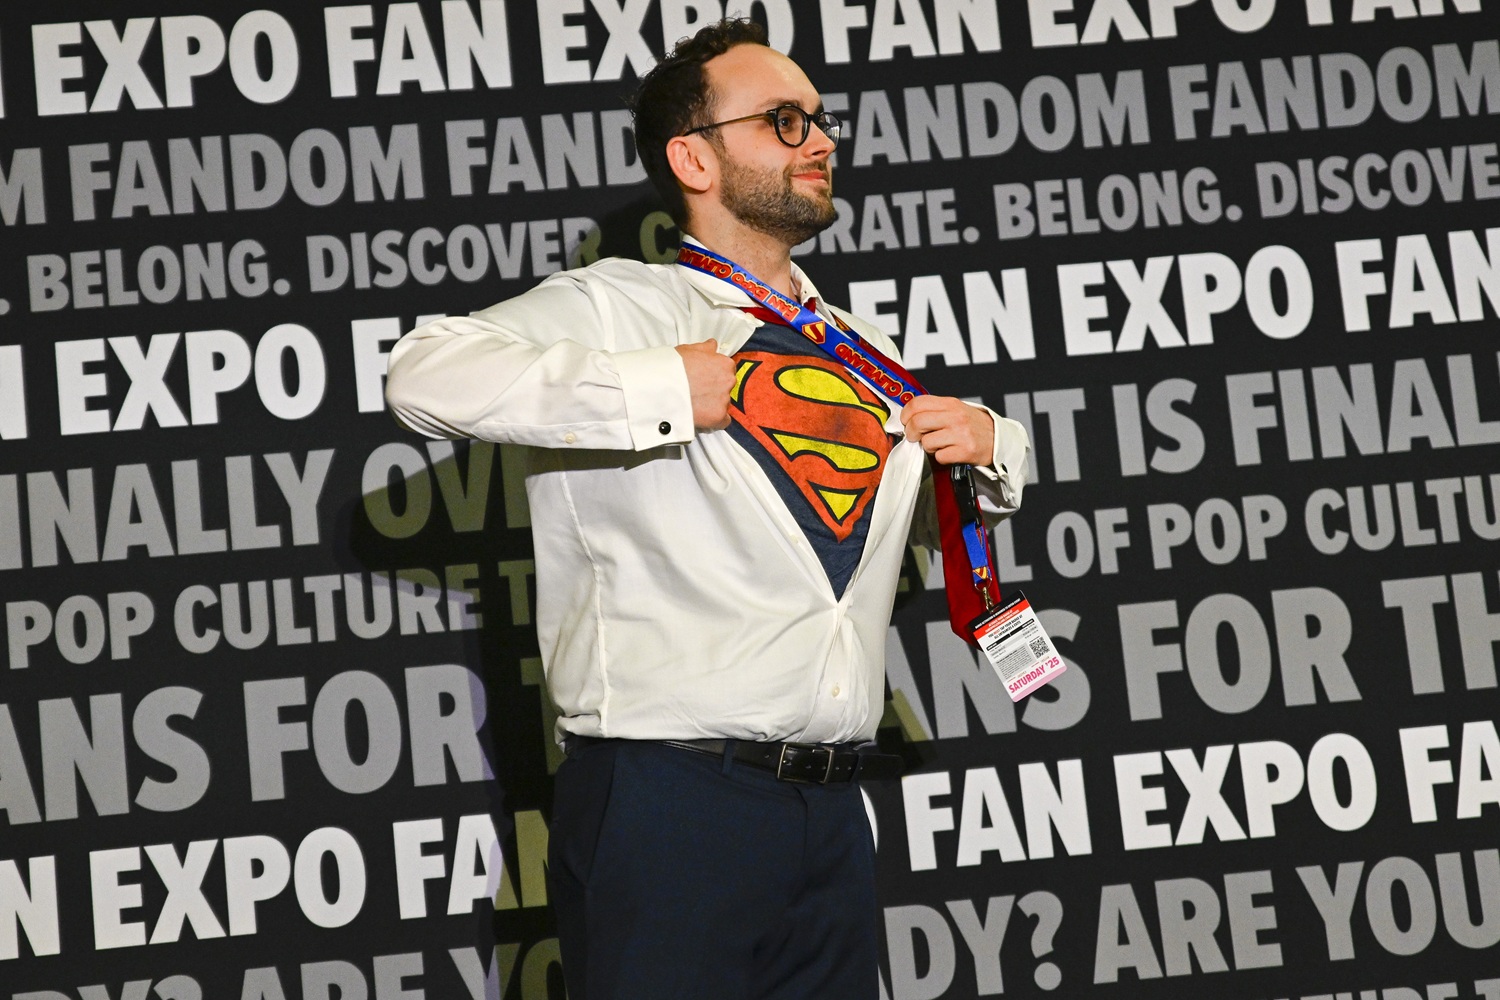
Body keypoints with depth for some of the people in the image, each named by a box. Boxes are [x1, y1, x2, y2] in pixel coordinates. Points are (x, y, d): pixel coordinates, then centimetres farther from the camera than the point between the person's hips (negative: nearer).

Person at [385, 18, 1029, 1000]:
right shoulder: (615, 308, -1)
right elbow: (428, 376, -18)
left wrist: (989, 444, 11)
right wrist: (662, 388, -18)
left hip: (832, 810, 6)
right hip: (670, 804, -6)